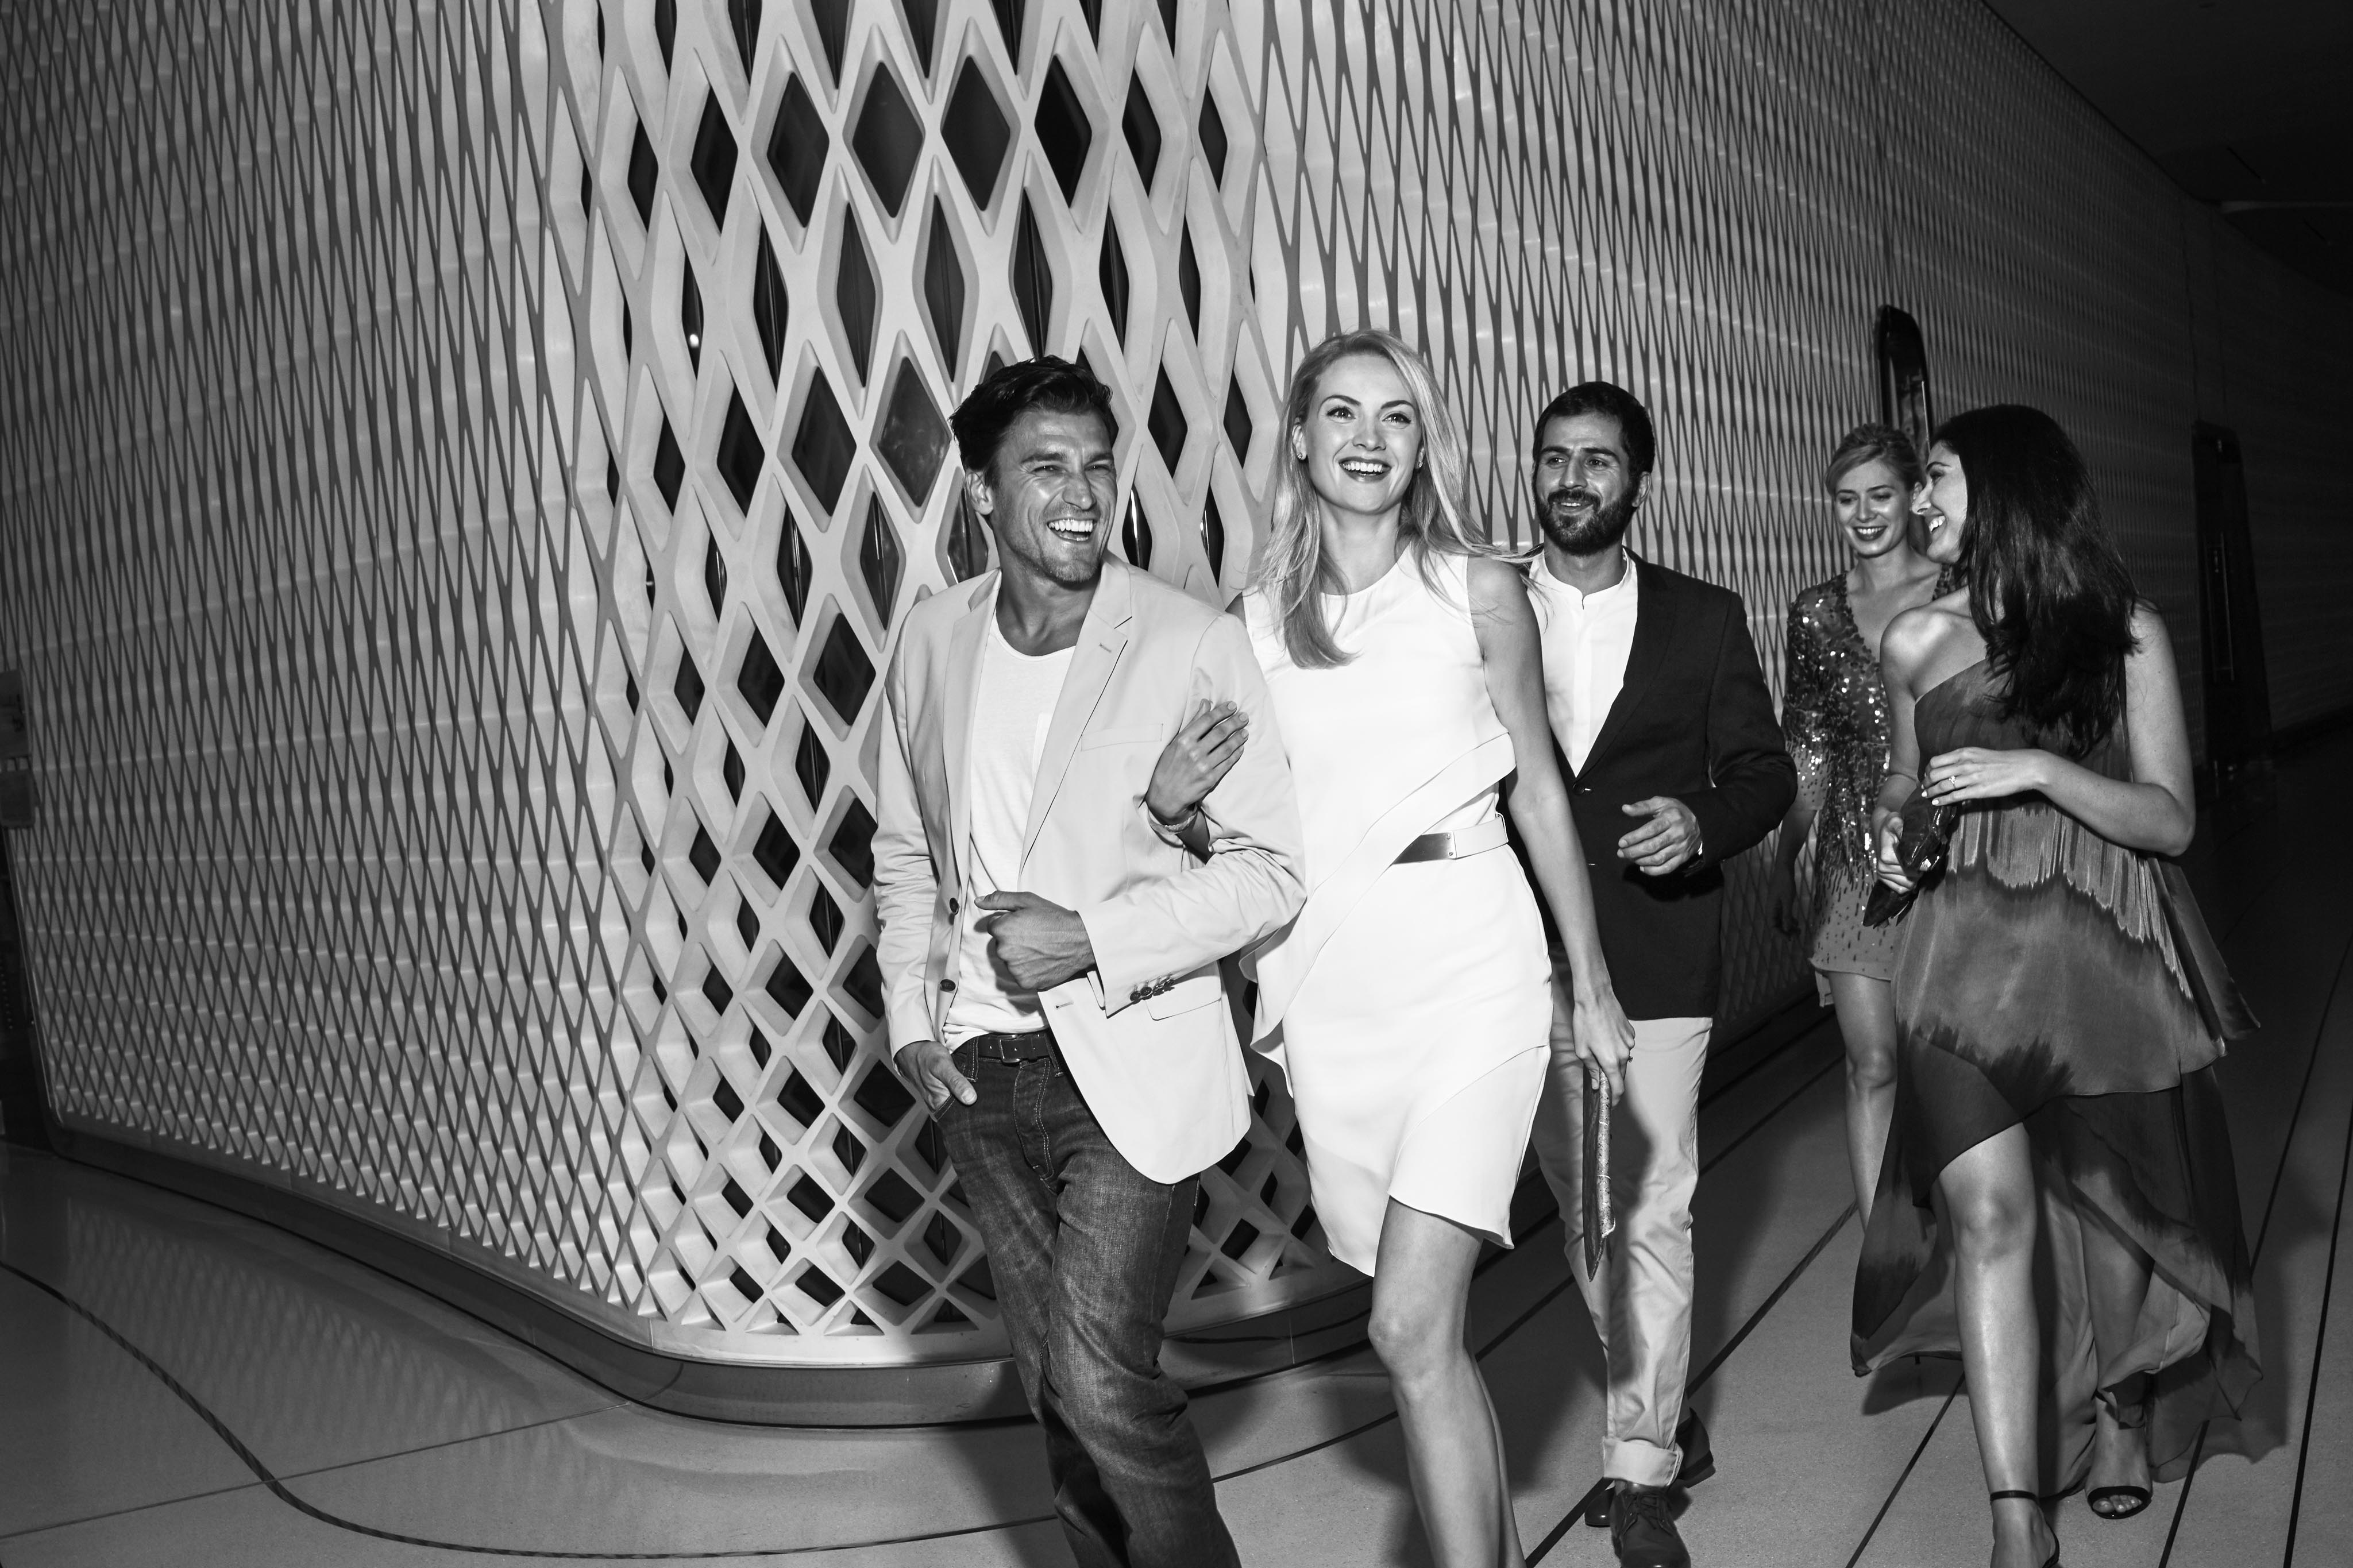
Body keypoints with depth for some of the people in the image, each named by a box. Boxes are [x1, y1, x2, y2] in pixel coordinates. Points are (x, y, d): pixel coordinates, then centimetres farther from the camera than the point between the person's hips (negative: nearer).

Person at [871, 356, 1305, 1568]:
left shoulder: (1195, 646, -12)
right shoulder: (932, 640, 2)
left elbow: (1268, 870, -10)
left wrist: (1094, 941, -19)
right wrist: (911, 1014, 2)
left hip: (1128, 1066, -4)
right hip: (981, 1065, 5)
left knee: (1102, 1380, -10)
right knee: (1054, 1383, 15)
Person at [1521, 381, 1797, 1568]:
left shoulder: (1705, 620, 7)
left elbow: (1765, 770, 8)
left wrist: (1705, 824, -13)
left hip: (1658, 955, -1)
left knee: (1652, 1210, -4)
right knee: (1585, 1210, 11)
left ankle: (1643, 1469, 9)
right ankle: (1665, 1428, 29)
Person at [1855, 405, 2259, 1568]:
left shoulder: (2125, 633, 0)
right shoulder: (1915, 642, 6)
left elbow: (2170, 821, -3)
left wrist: (2038, 769, -16)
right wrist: (1890, 823, 0)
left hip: (2104, 950, 0)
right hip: (1971, 952, 1)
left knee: (2111, 1212, 11)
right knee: (1990, 1207, -13)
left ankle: (2117, 1424, 39)